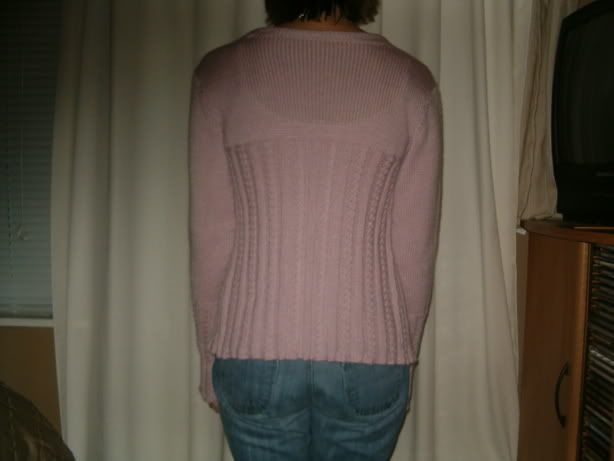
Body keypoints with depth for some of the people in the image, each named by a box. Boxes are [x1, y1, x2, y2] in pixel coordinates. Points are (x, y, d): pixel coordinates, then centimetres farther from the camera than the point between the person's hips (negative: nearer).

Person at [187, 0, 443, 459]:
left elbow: (210, 237, -3)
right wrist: (404, 357, 10)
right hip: (368, 356, 1)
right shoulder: (410, 81, -3)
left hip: (254, 351, 0)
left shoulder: (221, 72, -4)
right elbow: (415, 246, -2)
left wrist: (211, 355, 8)